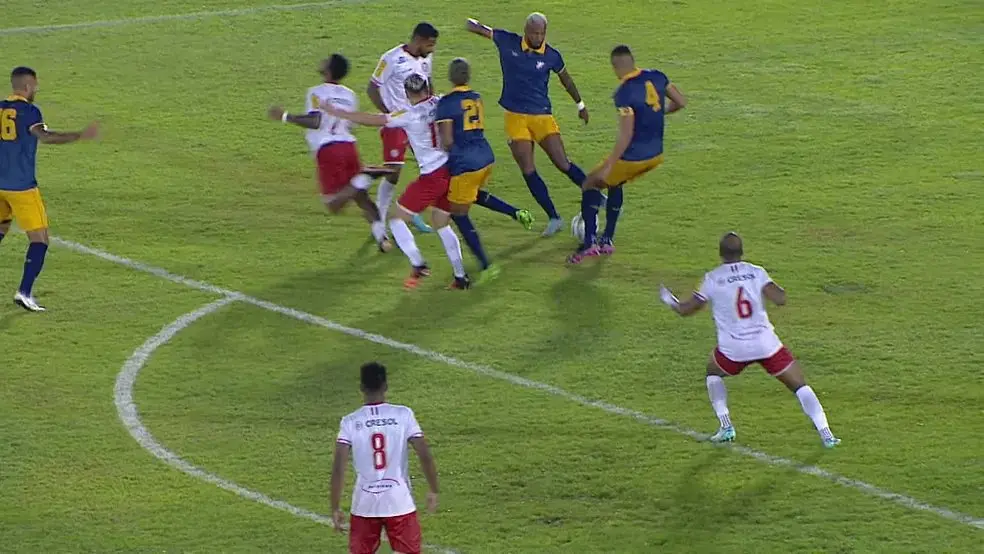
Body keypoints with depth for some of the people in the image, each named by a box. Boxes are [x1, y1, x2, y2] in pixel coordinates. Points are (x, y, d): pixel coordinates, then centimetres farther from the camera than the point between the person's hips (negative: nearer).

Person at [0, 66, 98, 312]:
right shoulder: (29, 111, -12)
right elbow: (44, 136, -29)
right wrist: (80, 136, -33)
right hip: (22, 186, -7)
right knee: (39, 239, -1)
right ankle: (25, 292, -12)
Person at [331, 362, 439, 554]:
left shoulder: (350, 422, -4)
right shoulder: (403, 415, -5)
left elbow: (338, 468, -10)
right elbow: (425, 456, -8)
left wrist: (335, 509, -3)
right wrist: (433, 491, 7)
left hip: (364, 505, 1)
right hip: (400, 503, -1)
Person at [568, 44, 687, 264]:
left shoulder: (624, 93, -22)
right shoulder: (657, 77, -2)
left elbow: (626, 134, -25)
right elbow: (680, 102, 8)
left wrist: (608, 166, -21)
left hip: (633, 157, -7)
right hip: (656, 155, 7)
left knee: (591, 185, 13)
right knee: (614, 183, 31)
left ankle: (589, 242, 3)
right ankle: (607, 240, 31)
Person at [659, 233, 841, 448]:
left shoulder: (712, 279, 1)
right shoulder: (756, 272, 0)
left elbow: (686, 309, 9)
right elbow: (780, 299, -11)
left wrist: (669, 300, 29)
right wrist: (778, 289, 11)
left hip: (733, 348, 0)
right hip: (766, 344, 0)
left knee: (713, 373, 31)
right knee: (800, 386, 8)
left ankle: (726, 427, 19)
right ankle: (825, 433, -6)